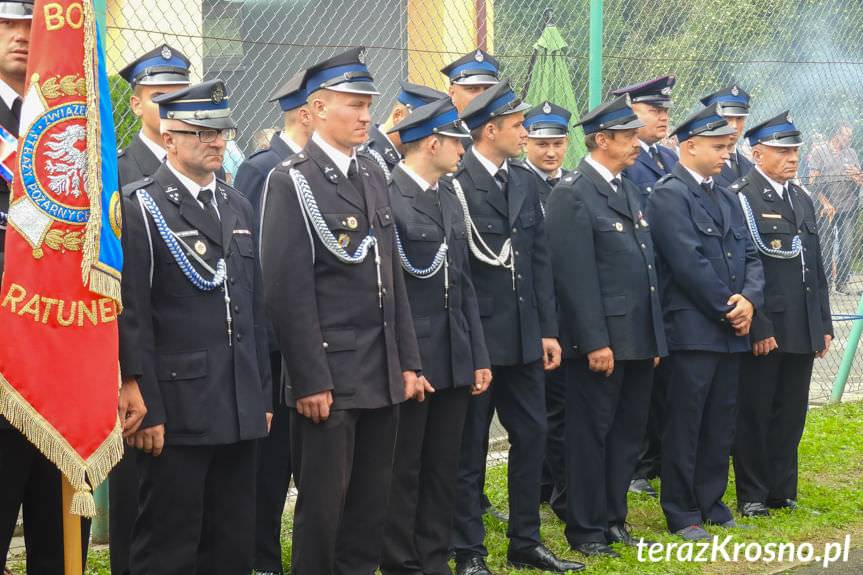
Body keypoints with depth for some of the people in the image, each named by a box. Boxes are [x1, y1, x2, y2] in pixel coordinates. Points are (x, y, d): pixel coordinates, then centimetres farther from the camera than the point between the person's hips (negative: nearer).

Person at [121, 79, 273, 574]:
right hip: (178, 413, -7)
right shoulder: (139, 207, -7)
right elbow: (132, 318, -11)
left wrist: (263, 397, 15)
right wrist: (148, 411, -15)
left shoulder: (238, 206, 15)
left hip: (241, 412, 7)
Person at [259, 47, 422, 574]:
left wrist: (408, 361, 12)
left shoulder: (373, 175, 13)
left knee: (373, 504, 11)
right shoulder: (292, 182, -9)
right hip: (329, 377, -7)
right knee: (323, 508, 1)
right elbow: (288, 291, -13)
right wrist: (310, 381, -16)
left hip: (383, 376, 7)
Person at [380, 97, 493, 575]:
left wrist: (479, 356, 12)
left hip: (454, 362, 8)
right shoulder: (385, 198, -13)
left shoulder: (451, 202, 13)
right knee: (403, 472, 3)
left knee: (443, 470, 12)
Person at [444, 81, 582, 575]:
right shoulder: (454, 185, -13)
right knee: (470, 447, 4)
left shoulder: (525, 181, 9)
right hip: (475, 338, -7)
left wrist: (548, 330, 8)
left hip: (523, 338, 7)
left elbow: (540, 260, 11)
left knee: (532, 435, 12)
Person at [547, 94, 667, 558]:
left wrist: (656, 337, 16)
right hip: (602, 341, -8)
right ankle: (586, 530, 10)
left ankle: (613, 519, 24)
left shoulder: (630, 190, 16)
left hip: (639, 340, 8)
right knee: (592, 434, 2)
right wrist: (595, 342, -19)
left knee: (628, 433, 14)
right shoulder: (573, 195, -11)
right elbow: (575, 276, -16)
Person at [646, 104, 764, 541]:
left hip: (731, 330, 8)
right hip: (692, 329, -8)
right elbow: (689, 263, -16)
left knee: (721, 424, 11)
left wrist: (750, 299, -6)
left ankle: (711, 503, 21)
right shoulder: (669, 196, -9)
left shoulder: (726, 198, 17)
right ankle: (682, 515, 7)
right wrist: (728, 309, -12)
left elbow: (750, 256, 13)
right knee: (685, 423, -1)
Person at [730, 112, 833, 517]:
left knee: (791, 414, 11)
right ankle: (752, 496, 11)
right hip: (763, 329, -7)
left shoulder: (802, 199, 16)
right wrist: (757, 328, -17)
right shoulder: (739, 198, -9)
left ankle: (782, 491, 21)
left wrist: (824, 324, 15)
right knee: (754, 414, 2)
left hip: (802, 331, 7)